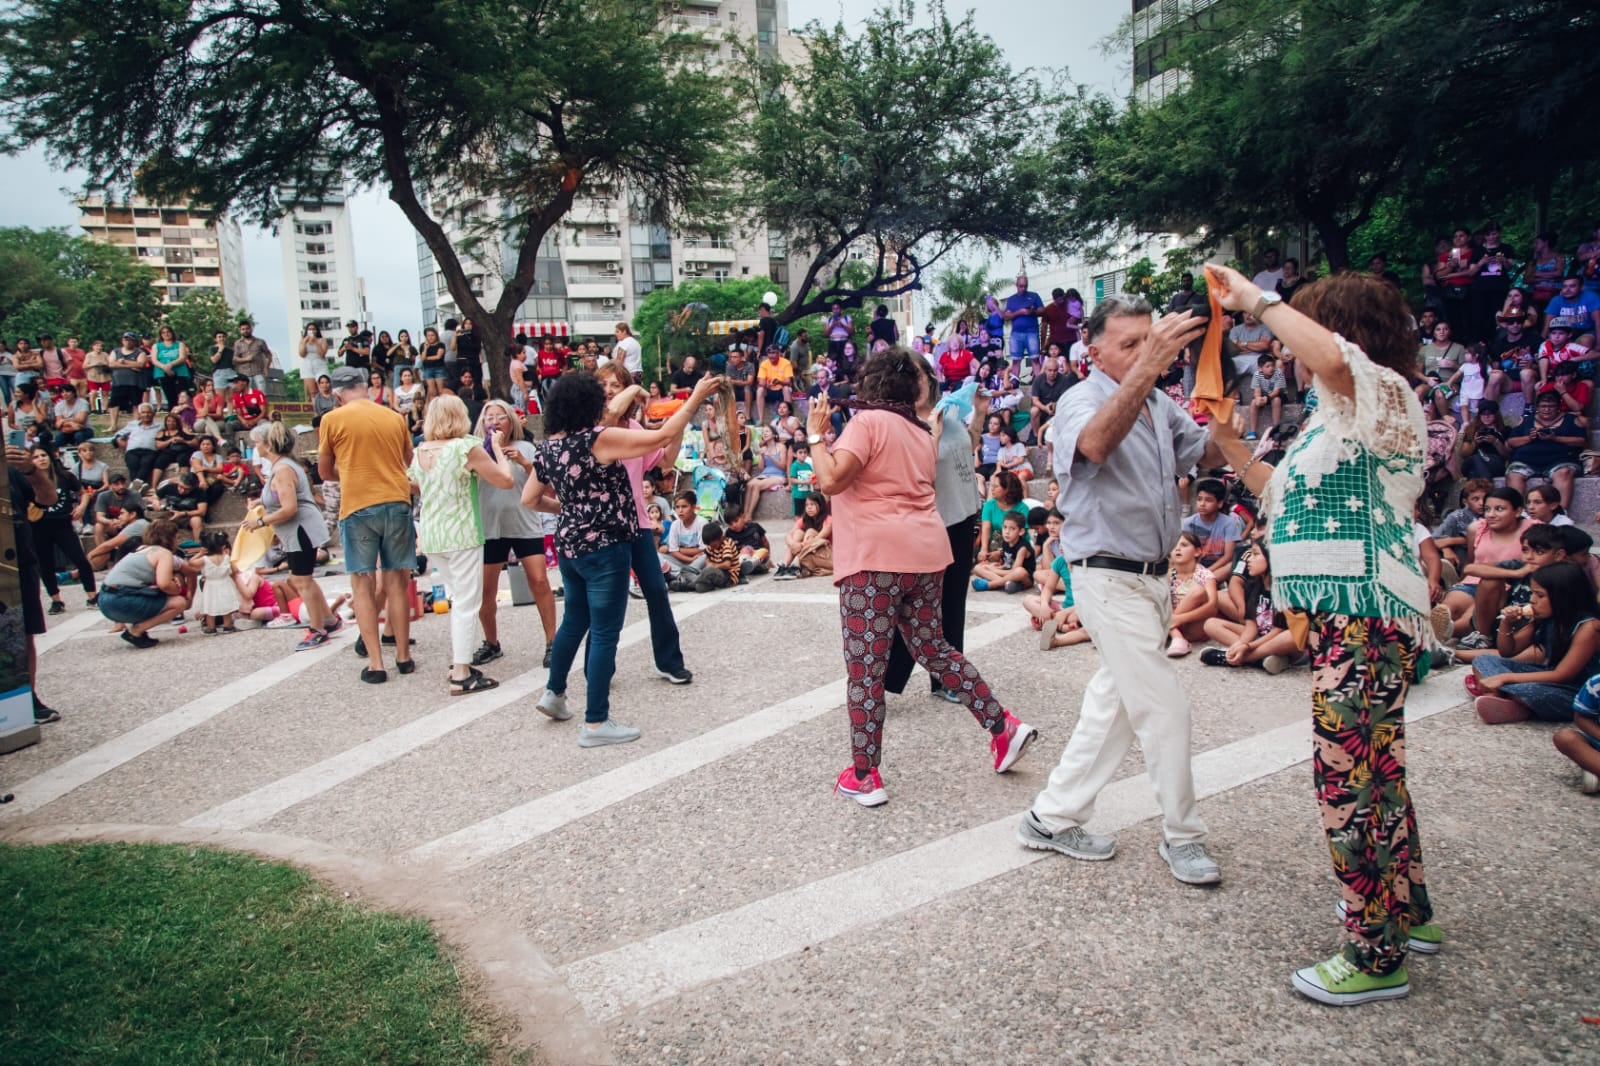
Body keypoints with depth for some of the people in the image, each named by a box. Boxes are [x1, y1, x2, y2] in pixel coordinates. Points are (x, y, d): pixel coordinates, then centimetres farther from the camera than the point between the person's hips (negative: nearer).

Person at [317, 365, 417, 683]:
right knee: (396, 582, 9)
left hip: (357, 506, -3)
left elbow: (325, 472, 9)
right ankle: (403, 656, 14)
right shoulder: (395, 418, 7)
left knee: (363, 585, 4)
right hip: (397, 502, 3)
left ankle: (375, 663, 2)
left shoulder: (332, 420, -1)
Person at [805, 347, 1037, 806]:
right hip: (925, 551, 8)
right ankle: (1003, 726, 18)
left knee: (865, 666, -1)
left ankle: (864, 776, 5)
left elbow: (831, 480, -17)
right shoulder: (921, 433, 19)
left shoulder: (867, 421, -6)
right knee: (933, 648, 20)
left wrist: (816, 435, -5)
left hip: (875, 557, -8)